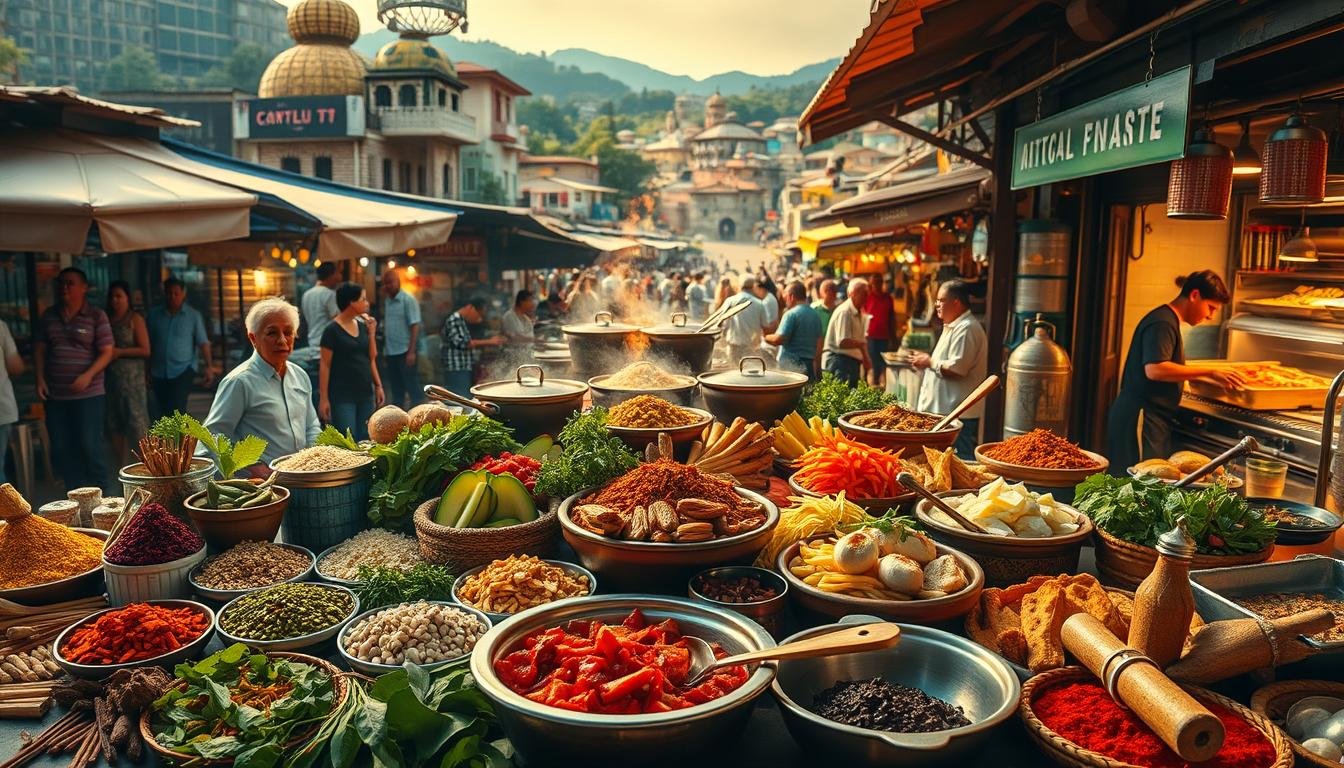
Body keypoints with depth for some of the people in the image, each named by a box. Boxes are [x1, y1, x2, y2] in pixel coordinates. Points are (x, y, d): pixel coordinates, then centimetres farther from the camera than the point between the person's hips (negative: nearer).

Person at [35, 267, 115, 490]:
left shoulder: (96, 316, -3)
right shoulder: (49, 316, 9)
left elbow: (107, 352, -6)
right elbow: (40, 349, 13)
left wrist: (88, 376, -19)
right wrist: (40, 378, 0)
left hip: (88, 394, -4)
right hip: (55, 395, 5)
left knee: (90, 446, -5)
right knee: (60, 449, 8)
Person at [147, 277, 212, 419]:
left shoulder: (193, 315, 0)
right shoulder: (154, 314, 7)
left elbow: (203, 343, -3)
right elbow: (148, 344, 12)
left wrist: (209, 366, -13)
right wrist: (147, 370, 11)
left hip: (183, 370, -4)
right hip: (159, 372, 4)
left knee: (177, 409, -15)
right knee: (161, 413, 10)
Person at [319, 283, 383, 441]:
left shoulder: (362, 325, 9)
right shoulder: (332, 330, -8)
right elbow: (325, 365, -8)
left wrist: (371, 332, 1)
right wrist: (324, 398, -11)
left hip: (366, 393, 6)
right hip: (342, 397, -6)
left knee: (365, 440, 7)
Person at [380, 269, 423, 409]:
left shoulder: (408, 300, -8)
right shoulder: (387, 301, 12)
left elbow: (415, 326, -12)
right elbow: (385, 327, 16)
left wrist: (411, 351, -18)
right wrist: (384, 351, 12)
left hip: (405, 352, -7)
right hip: (390, 352, 7)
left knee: (413, 388, -3)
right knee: (395, 390, 14)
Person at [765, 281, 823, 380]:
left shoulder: (791, 314, -11)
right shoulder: (816, 315, 12)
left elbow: (778, 340, -18)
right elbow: (819, 344, 16)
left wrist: (765, 337, 2)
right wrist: (816, 367, 23)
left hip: (790, 364, -7)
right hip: (809, 364, 7)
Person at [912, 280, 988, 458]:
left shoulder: (966, 329, -16)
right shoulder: (954, 327, 19)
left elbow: (956, 369, -24)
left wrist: (930, 362, -10)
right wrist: (926, 361, 10)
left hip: (958, 413, -11)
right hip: (944, 409, 11)